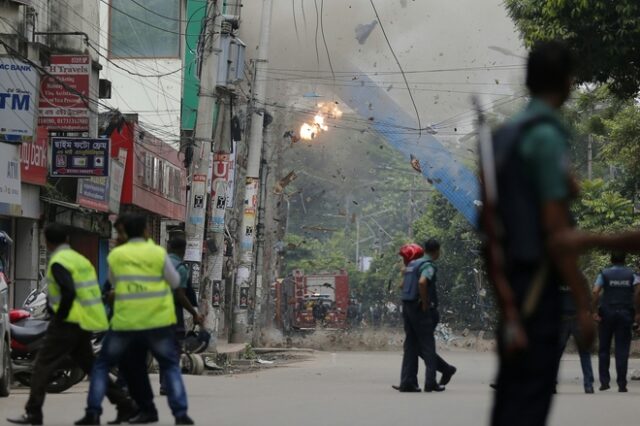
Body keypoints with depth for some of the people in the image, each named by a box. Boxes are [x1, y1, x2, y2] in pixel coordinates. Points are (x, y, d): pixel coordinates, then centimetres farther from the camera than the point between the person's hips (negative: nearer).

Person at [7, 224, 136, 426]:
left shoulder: (58, 263, -12)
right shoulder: (80, 259, 15)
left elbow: (68, 293, -25)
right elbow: (91, 292, 17)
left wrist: (59, 317, -13)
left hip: (69, 323, -8)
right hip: (87, 323, 8)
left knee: (42, 365, -3)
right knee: (90, 366, 18)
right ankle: (124, 405, 17)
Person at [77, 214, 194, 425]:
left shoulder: (115, 255, 1)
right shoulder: (158, 253, -3)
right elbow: (175, 282, 5)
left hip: (125, 322, 1)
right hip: (157, 321, 0)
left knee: (102, 365, 15)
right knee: (171, 367, 14)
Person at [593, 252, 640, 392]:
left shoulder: (604, 274, 3)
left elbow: (595, 292, -12)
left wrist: (595, 311, -10)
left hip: (607, 313, 0)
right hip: (625, 314, 0)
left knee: (604, 349, 10)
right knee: (622, 350, 2)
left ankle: (604, 381, 5)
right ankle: (622, 384, -3)